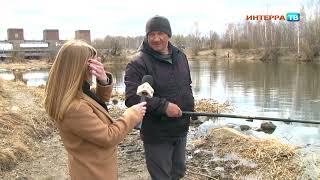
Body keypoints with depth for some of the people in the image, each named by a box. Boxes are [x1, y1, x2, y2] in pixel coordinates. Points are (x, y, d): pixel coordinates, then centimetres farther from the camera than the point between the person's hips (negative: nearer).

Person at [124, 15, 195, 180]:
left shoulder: (180, 56, 6)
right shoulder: (138, 63, -17)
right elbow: (131, 98, -25)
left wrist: (190, 107, 11)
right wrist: (164, 106, -32)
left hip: (181, 129, 7)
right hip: (157, 135, -6)